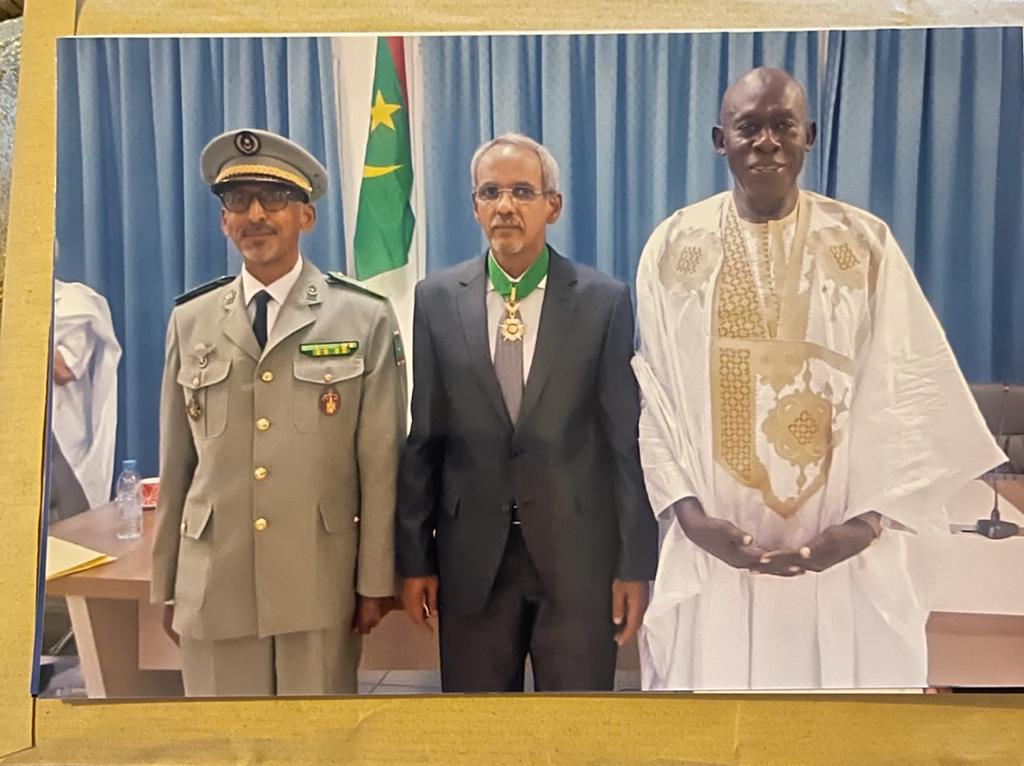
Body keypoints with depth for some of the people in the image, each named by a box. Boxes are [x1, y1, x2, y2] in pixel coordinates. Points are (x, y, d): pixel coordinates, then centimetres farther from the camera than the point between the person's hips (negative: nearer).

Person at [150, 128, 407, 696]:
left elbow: (381, 462, -3)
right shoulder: (190, 321, 5)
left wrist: (376, 582, -2)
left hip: (321, 585, -2)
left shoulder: (365, 319, -3)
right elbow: (175, 463, 8)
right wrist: (166, 585, 11)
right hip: (213, 586, 2)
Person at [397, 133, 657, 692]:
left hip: (578, 554, -1)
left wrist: (636, 563, -3)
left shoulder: (605, 301, -3)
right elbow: (422, 440, 2)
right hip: (472, 556, 2)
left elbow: (627, 441, -3)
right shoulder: (437, 300, 1)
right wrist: (414, 558, 3)